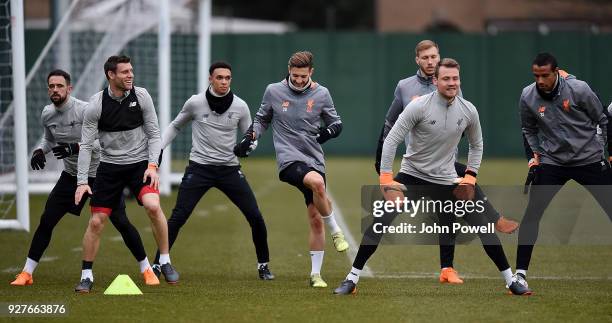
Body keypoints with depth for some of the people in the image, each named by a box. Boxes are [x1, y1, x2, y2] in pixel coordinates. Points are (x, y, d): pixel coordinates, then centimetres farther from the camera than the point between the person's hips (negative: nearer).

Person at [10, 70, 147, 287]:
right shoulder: (47, 114, -2)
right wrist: (39, 151, -4)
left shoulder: (84, 110, -21)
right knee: (46, 221, -1)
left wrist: (75, 147, -34)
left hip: (100, 173, -5)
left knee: (121, 222, -7)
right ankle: (26, 273, 7)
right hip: (71, 175, 5)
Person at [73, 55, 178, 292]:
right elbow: (86, 145, -6)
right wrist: (82, 182, -12)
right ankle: (86, 276, 11)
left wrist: (152, 165, -13)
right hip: (109, 167, 0)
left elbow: (154, 134, 0)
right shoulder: (96, 105, -11)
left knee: (153, 206, -25)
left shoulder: (141, 95, -7)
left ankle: (165, 262, -8)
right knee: (96, 222, -5)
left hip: (140, 163, 0)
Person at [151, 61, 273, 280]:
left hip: (229, 169, 2)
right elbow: (175, 126, 12)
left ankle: (263, 265, 14)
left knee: (255, 217, -4)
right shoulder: (195, 103, -5)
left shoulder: (240, 106, -2)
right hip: (199, 168, -2)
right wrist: (158, 149, 1)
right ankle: (157, 264, -3)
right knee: (177, 217, -12)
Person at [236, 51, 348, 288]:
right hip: (289, 159, -3)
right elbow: (262, 119, 17)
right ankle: (335, 231, -17)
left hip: (314, 160, 3)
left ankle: (316, 274, 12)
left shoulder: (321, 94, 4)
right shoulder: (273, 91, 3)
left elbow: (336, 123, 15)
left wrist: (330, 130, -7)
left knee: (316, 220, 1)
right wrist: (249, 138, 1)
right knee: (317, 182, -36)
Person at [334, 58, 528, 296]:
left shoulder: (468, 111, -3)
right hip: (411, 176, -3)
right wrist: (386, 178, -20)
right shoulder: (419, 106, -16)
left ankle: (511, 280, 11)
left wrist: (470, 177, 4)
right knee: (380, 222, -18)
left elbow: (476, 145, 15)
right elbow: (392, 140, -14)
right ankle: (352, 279, -9)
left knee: (483, 226, -2)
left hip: (447, 182, 3)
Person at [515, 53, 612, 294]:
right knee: (532, 214, -10)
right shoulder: (528, 97, -8)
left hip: (589, 160, -1)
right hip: (551, 163, 2)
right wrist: (536, 153, 5)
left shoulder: (579, 89, -16)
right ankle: (520, 274, -3)